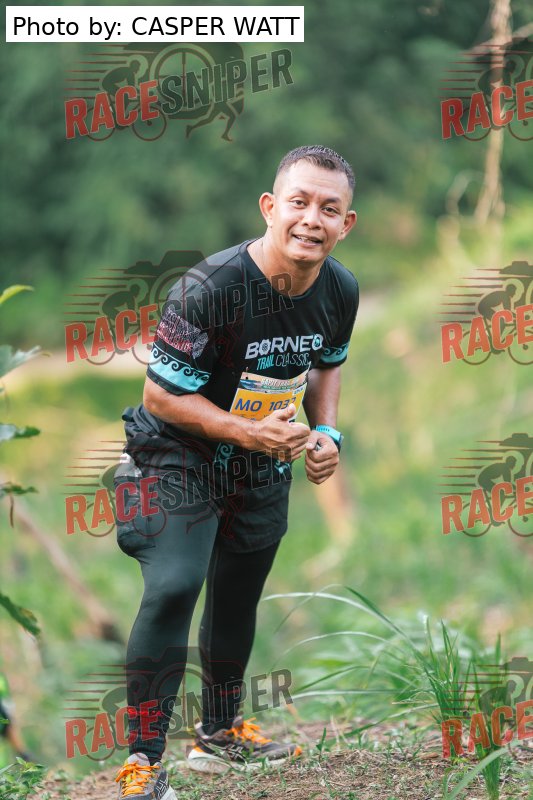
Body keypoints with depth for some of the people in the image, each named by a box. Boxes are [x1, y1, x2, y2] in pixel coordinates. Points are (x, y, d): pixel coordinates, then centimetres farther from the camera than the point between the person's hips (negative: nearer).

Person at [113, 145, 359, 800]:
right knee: (173, 589, -22)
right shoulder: (210, 288, -30)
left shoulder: (339, 291, -9)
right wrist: (248, 431, -31)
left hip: (263, 470, 7)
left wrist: (325, 433, -3)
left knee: (238, 597, 19)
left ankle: (220, 734, 40)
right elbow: (162, 394, -23)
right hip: (178, 456, -6)